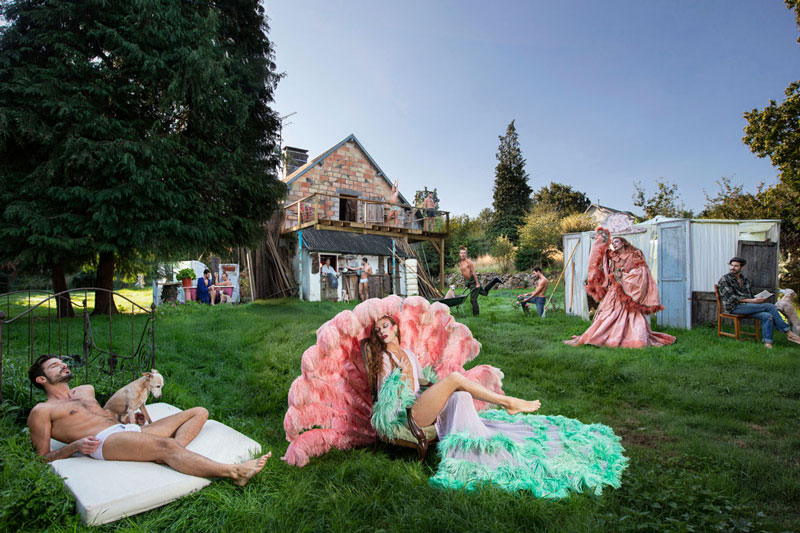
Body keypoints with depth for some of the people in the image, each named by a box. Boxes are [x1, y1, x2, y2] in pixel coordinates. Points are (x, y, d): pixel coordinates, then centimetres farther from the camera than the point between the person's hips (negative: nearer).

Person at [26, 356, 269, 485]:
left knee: (199, 412, -3)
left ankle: (168, 456, -33)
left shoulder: (85, 390, 32)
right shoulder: (42, 411, 12)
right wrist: (75, 446, -12)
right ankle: (234, 472, -46)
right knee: (166, 445, -36)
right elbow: (43, 458, 8)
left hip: (131, 430, 8)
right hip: (105, 440, -8)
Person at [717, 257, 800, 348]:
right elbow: (731, 298, -10)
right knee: (770, 306, -18)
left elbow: (751, 296, 23)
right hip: (734, 307, -6)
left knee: (767, 316, -24)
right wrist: (752, 301, -16)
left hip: (747, 307, 6)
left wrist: (759, 300, 0)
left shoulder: (746, 280, 20)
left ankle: (767, 343, -26)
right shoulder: (724, 280, -2)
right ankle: (788, 332, -9)